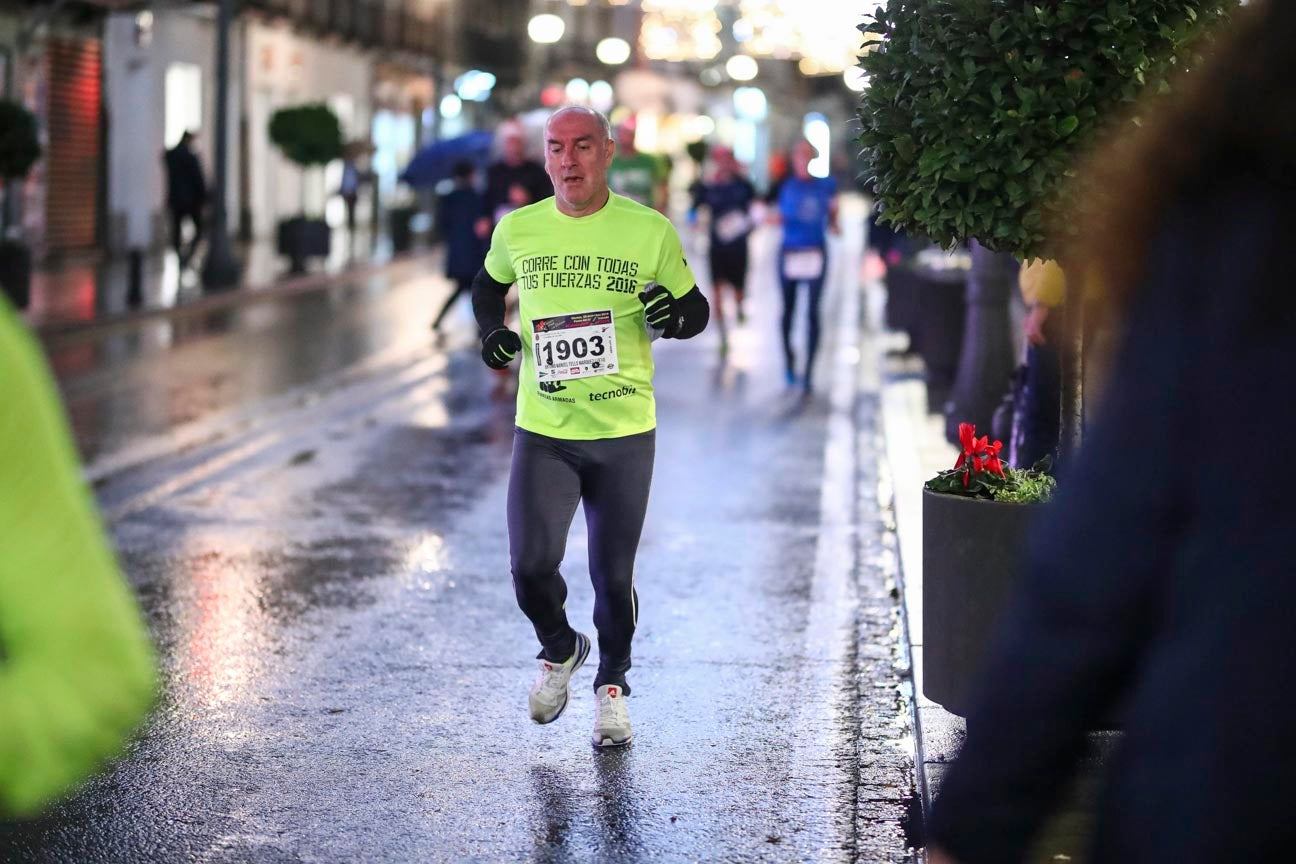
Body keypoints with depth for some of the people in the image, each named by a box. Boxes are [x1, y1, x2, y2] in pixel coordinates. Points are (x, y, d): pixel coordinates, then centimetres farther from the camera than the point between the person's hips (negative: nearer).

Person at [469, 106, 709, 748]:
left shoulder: (650, 232, -4)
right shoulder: (517, 230, 1)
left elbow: (696, 308, 8)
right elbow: (489, 285, 22)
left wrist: (673, 316, -16)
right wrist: (492, 332, 2)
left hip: (625, 434, -1)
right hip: (542, 433, 1)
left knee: (613, 573, 6)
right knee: (531, 565, -10)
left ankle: (612, 683, 31)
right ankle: (559, 650, 22)